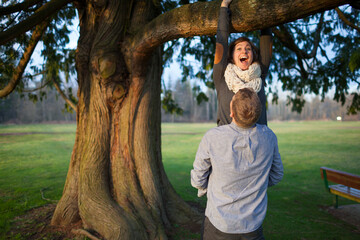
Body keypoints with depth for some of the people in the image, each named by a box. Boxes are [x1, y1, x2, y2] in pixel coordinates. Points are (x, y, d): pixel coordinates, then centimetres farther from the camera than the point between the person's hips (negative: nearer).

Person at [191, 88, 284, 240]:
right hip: (252, 225, 2)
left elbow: (198, 179, -8)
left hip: (219, 223, -1)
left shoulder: (212, 137, -23)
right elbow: (276, 176, 4)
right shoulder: (268, 137, -13)